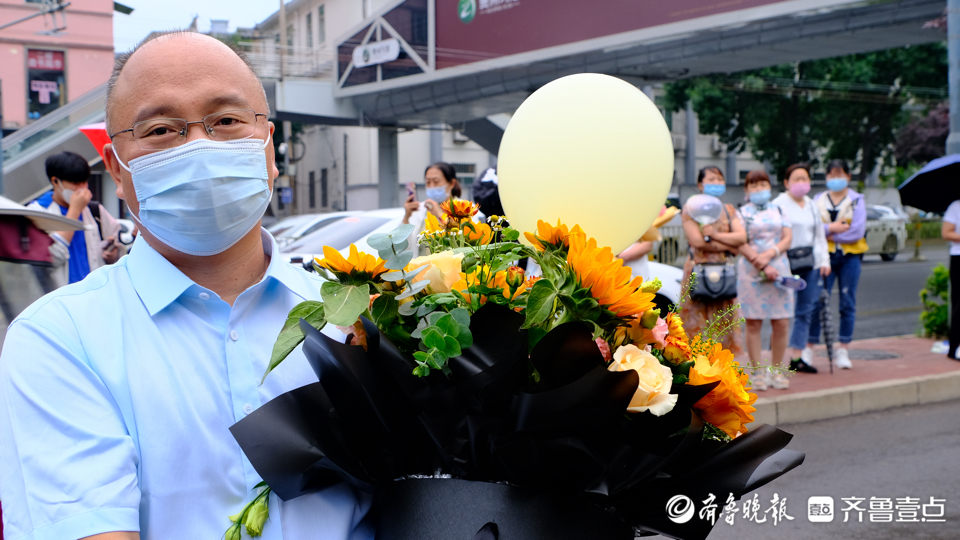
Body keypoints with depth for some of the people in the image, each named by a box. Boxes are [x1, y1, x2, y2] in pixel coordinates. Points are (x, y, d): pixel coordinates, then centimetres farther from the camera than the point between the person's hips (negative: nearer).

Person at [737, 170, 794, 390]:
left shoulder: (779, 211, 14)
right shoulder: (741, 213, 4)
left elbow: (787, 238, 4)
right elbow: (741, 245, -6)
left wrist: (769, 255, -13)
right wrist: (763, 267, -14)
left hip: (779, 269, 3)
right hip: (751, 273, -3)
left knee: (781, 323, 0)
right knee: (753, 323, -2)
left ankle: (776, 371, 10)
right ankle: (758, 373, 4)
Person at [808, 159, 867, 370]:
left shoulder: (856, 200, 5)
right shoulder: (818, 200, 10)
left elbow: (857, 231, -7)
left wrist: (830, 234, -6)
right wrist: (831, 227, -15)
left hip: (850, 256, 0)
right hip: (825, 255, 0)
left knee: (848, 304, 3)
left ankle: (843, 351, 11)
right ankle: (808, 348, -2)